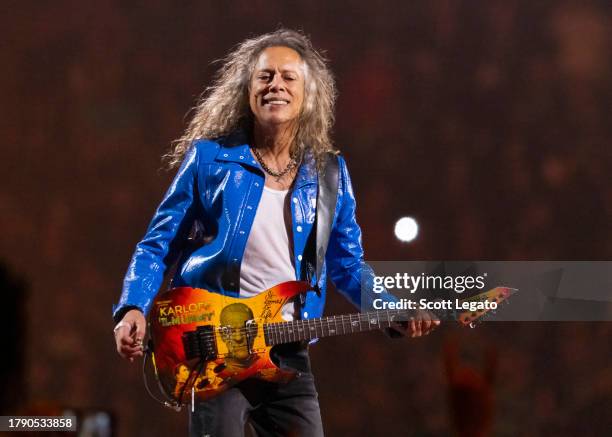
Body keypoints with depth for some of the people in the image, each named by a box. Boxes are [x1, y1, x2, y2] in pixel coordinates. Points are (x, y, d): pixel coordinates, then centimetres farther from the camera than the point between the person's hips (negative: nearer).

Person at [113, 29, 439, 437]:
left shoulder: (329, 172, 8)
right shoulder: (209, 158, 0)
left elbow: (348, 264, 14)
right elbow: (158, 246, 2)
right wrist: (133, 309, -14)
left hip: (289, 355, 3)